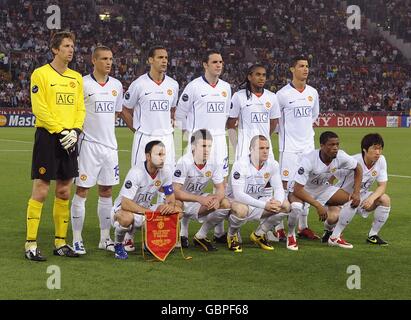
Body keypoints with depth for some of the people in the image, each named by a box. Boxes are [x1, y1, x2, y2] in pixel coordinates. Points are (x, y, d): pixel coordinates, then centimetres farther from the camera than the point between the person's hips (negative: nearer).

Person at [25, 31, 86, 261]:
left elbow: (81, 108, 12)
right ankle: (31, 244, -3)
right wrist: (60, 131, -16)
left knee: (64, 192, 9)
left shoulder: (76, 77, 14)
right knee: (41, 190, -7)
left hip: (69, 140, 6)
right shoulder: (41, 74, -5)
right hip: (47, 137, -6)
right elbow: (39, 109, -11)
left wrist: (74, 131, -5)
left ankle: (61, 242, 16)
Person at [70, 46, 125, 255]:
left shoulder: (116, 85, 10)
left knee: (106, 191, 10)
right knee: (81, 191, -3)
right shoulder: (82, 84, -8)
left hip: (109, 144, 6)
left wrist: (102, 122, 13)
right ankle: (77, 239, 3)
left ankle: (105, 238, 18)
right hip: (88, 143, -6)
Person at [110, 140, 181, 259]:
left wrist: (170, 205, -22)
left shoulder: (165, 172, -7)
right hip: (123, 209, -6)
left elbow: (171, 196, 3)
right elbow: (125, 203, -31)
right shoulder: (136, 172, -27)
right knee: (126, 218, -42)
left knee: (177, 211, -11)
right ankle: (118, 245, -9)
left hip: (146, 209, 6)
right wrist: (149, 212, -34)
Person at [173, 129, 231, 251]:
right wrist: (200, 199, -40)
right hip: (181, 199, -5)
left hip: (198, 198, 5)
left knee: (225, 204, -15)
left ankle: (201, 236, 1)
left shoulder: (214, 162, -10)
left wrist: (217, 199, -31)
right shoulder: (184, 162, -25)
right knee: (175, 204, -40)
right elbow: (175, 192, -30)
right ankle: (182, 235, -8)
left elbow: (221, 188, -5)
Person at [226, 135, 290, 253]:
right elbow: (238, 194, -30)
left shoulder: (273, 165, -6)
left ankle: (259, 234, 7)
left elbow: (278, 188, -2)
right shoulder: (240, 165, -24)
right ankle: (232, 235, -5)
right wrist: (264, 205, -36)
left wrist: (278, 202, -28)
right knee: (241, 210, -40)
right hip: (238, 201, -6)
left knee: (285, 205, -12)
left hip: (258, 201, 6)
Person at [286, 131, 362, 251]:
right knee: (296, 206, -39)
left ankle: (330, 232, 11)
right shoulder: (308, 160, -34)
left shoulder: (340, 156, -20)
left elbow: (358, 168, 0)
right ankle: (291, 235, -6)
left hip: (323, 188, 5)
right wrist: (318, 205, -37)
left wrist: (356, 193, -11)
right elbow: (297, 189, -33)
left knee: (352, 200, -13)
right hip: (301, 190, -5)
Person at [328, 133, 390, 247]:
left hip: (361, 195, 6)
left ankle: (373, 235, 0)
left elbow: (382, 186, -7)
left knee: (385, 199, -14)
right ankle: (333, 237, -22)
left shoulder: (381, 160, -12)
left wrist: (371, 198, -28)